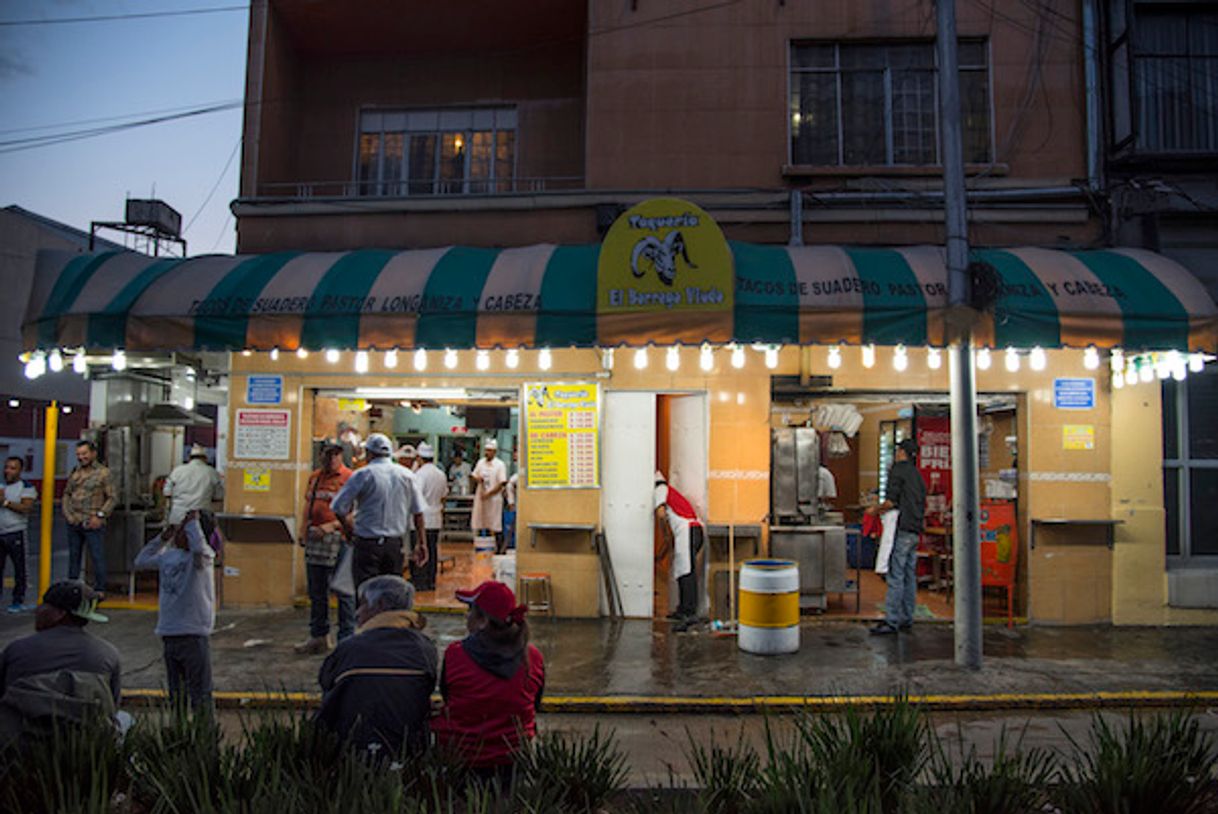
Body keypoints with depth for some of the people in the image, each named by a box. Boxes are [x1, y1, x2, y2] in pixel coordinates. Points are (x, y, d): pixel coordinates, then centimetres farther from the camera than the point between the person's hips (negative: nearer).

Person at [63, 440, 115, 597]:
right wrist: (67, 513, 4)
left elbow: (112, 498, -6)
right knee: (74, 556, 15)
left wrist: (100, 515, -13)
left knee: (97, 557, -2)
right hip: (74, 523, 6)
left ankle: (99, 590, 6)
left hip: (93, 524, -6)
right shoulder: (75, 472, 10)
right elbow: (66, 494, 18)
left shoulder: (103, 473, -5)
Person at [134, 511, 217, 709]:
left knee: (200, 696, -3)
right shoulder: (169, 555, 10)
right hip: (169, 634, 7)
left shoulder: (203, 557, -12)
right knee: (176, 695, 18)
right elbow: (141, 562, 25)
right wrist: (162, 538, 15)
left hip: (194, 635, -7)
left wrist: (192, 521, -21)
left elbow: (199, 547, -36)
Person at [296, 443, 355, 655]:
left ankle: (346, 639, 7)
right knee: (316, 591, 15)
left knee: (343, 592, -1)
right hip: (315, 540, 7)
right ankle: (318, 636, 27)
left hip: (339, 538, -7)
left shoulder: (350, 478, -7)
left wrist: (332, 525, -21)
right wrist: (303, 530, 11)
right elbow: (308, 506, 22)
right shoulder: (315, 477, 16)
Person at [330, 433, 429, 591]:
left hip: (368, 544, -4)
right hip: (395, 544, 4)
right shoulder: (407, 475, 6)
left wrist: (352, 530, 6)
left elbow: (338, 507, -8)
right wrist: (421, 543, 11)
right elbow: (418, 513, 6)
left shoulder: (363, 475, -6)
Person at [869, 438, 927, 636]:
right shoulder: (917, 474, 18)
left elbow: (891, 501, -15)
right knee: (909, 576, 11)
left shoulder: (898, 469, -7)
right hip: (915, 530, 9)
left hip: (902, 530, -9)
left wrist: (876, 509, 4)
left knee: (895, 576, -9)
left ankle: (891, 621, -10)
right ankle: (906, 619, 15)